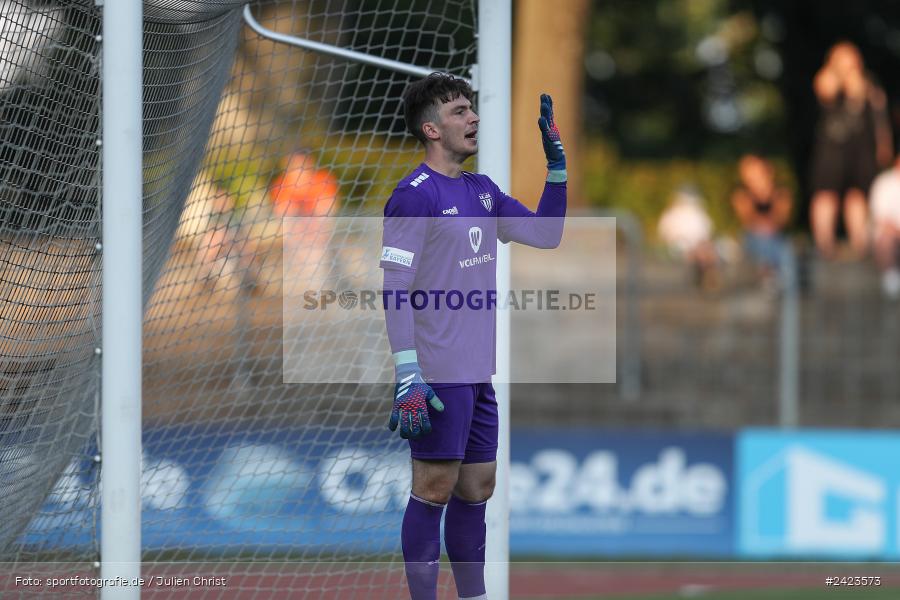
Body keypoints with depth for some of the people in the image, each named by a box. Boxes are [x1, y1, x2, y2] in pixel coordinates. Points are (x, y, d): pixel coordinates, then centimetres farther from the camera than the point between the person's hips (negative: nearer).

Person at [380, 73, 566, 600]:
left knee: (477, 489, 12)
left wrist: (558, 165, 10)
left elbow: (546, 235, 20)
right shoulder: (415, 195, -11)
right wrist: (408, 377, -21)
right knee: (435, 489, -5)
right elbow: (396, 291, -15)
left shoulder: (482, 191, 14)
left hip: (477, 373, 8)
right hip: (438, 376, -8)